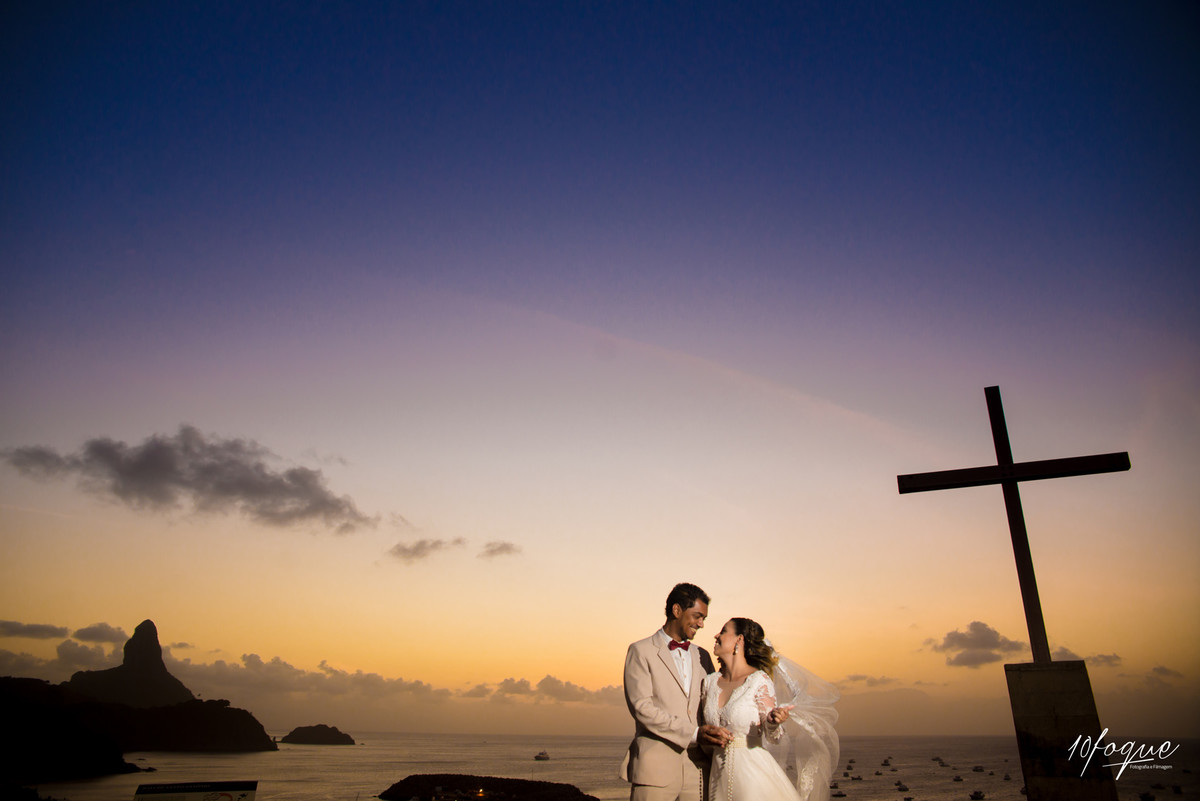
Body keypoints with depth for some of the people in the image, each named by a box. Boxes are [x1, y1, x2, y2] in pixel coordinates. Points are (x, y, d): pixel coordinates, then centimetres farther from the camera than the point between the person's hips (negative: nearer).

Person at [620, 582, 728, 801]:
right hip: (656, 767, -4)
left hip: (697, 767, 5)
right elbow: (642, 707, -11)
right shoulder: (641, 651, -1)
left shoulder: (701, 656, 17)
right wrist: (693, 733, -16)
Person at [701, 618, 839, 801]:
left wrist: (773, 722, -30)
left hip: (754, 774, -4)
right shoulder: (709, 682, 4)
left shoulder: (760, 680, -10)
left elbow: (772, 738, -10)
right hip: (719, 777, 5)